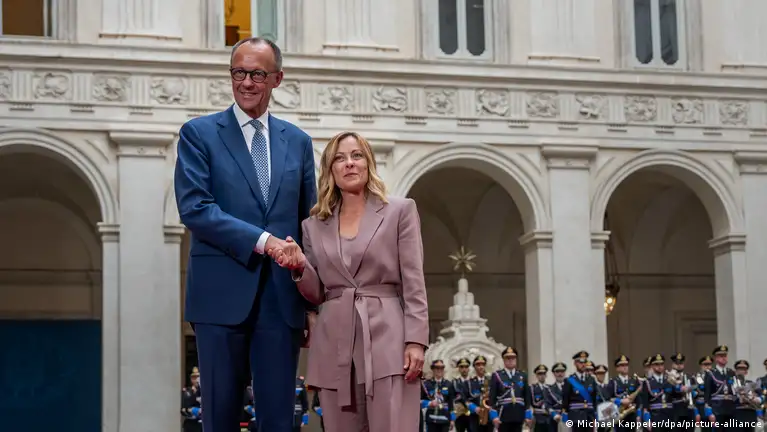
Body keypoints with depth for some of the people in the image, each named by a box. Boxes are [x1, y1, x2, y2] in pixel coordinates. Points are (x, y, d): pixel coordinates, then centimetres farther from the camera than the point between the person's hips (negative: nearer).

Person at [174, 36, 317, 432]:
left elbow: (309, 224, 14)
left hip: (281, 299, 3)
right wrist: (262, 241, -18)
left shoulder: (298, 142, 13)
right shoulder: (199, 133, 3)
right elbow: (194, 207, -10)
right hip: (222, 296, -3)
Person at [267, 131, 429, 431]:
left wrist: (416, 341, -10)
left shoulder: (400, 211, 6)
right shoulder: (314, 225, 15)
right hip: (335, 347, 3)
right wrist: (299, 265, -6)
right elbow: (317, 294, 13)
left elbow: (413, 283, -1)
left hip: (387, 341, -3)